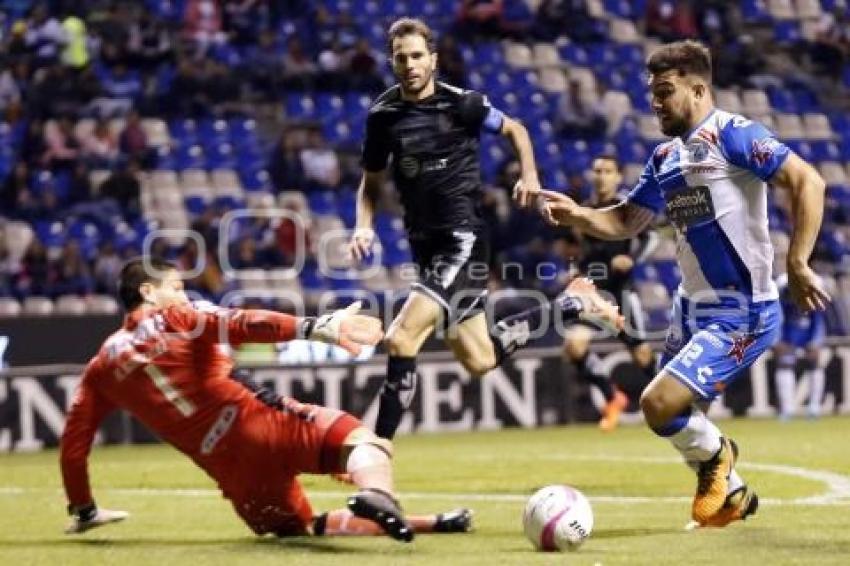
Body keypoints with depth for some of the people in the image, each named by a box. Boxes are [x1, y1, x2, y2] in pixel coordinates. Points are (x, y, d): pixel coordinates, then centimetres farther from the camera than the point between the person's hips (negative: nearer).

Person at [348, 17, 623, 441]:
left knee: (401, 338, -21)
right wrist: (364, 227, -2)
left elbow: (515, 130, 10)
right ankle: (571, 304, 30)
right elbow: (371, 182, 16)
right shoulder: (382, 115, 4)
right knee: (479, 359, 11)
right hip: (425, 244, 6)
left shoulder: (461, 104, -8)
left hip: (463, 238, -6)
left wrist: (529, 177, -5)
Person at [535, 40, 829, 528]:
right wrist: (576, 215, -2)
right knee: (680, 421, 16)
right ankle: (734, 497, 40)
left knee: (660, 404, -19)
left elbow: (808, 182, -21)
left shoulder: (732, 135, -14)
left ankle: (715, 456, 12)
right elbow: (625, 223, 18)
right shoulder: (665, 158, 11)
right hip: (693, 307, 9)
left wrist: (797, 264, -27)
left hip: (740, 316, -9)